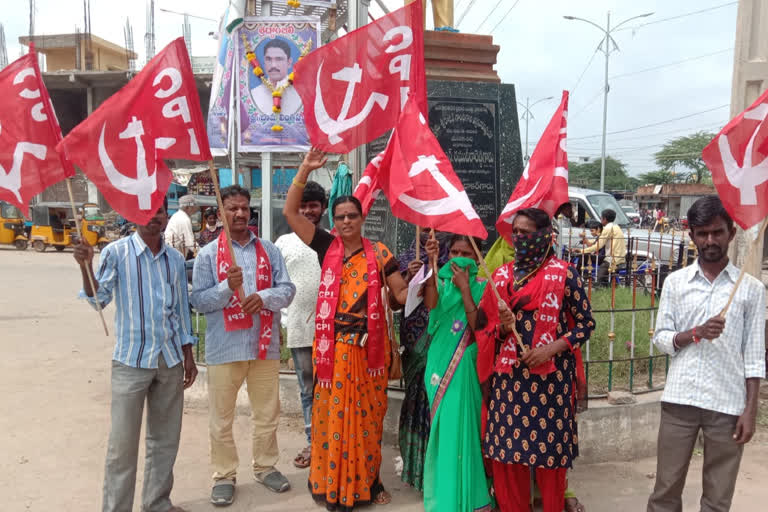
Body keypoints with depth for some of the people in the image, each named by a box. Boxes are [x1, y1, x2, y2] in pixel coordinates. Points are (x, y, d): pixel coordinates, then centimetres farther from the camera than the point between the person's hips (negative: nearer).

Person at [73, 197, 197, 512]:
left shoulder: (175, 258, 6)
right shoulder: (117, 252, -6)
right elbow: (99, 300, -10)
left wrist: (188, 356, 10)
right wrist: (86, 267, -27)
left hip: (170, 360, 4)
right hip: (131, 360, -4)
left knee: (166, 438, 14)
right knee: (123, 443, 2)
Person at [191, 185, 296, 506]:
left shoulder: (269, 250, 5)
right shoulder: (208, 254, -1)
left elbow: (287, 290, 0)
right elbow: (199, 301, -6)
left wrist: (263, 297, -19)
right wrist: (227, 287, -22)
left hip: (265, 344, 2)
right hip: (225, 347, -2)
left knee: (267, 412, 15)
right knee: (221, 417, 8)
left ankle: (265, 467, 33)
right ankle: (224, 476, 25)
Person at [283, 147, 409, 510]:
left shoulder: (378, 253, 1)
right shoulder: (327, 247, 1)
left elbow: (402, 295, -1)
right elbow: (290, 212, -4)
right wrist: (305, 170, -11)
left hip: (369, 346, 0)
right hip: (333, 346, 0)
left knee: (367, 415, 12)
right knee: (333, 415, 8)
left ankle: (367, 481, 29)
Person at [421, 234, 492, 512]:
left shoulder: (481, 286, 1)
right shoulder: (441, 280, 6)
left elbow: (476, 325, -14)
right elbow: (430, 305, -18)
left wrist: (464, 287, -14)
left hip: (465, 364, -2)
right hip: (440, 361, 2)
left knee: (462, 424, -2)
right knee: (443, 424, 10)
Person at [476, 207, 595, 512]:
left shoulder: (563, 274, -4)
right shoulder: (501, 275, 7)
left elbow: (586, 324, -1)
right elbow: (485, 328, 12)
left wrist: (552, 348, -14)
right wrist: (502, 327, -10)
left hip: (550, 377, -3)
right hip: (507, 378, 4)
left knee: (549, 452, 5)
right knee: (505, 451, 8)